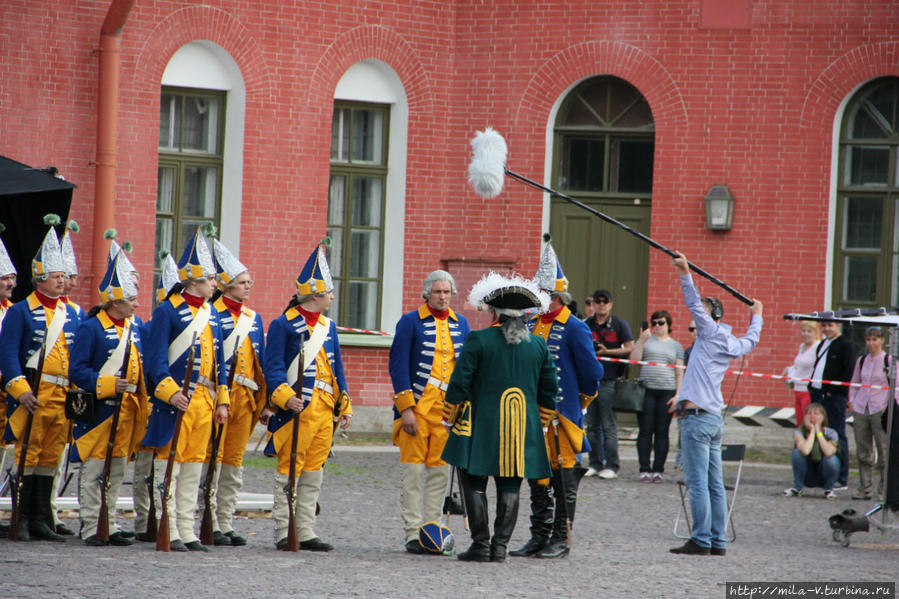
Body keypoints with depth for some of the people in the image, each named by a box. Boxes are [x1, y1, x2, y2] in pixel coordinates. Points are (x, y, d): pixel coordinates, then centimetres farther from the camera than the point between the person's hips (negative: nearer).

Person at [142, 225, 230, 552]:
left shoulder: (212, 314, 15)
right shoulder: (168, 311, -6)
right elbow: (155, 359, -11)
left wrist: (221, 400, 14)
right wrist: (170, 391, -21)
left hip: (204, 401, 7)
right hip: (176, 401, -7)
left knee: (194, 465, 9)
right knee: (170, 464, -4)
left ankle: (187, 531, 13)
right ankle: (169, 533, -2)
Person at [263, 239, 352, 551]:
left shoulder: (328, 326, 17)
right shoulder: (284, 325, -4)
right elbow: (273, 367, -8)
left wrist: (344, 406, 16)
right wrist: (285, 397, -22)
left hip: (325, 409, 7)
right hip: (298, 409, -7)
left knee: (313, 472, 8)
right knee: (289, 470, -4)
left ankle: (305, 532, 12)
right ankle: (283, 532, 0)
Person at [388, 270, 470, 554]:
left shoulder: (461, 324, 12)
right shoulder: (410, 322, -2)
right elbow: (398, 366, -6)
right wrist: (406, 408, -12)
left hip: (449, 408, 4)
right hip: (418, 405, -4)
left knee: (440, 471, 5)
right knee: (414, 470, -3)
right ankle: (412, 534, -1)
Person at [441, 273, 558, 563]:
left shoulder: (478, 340, -6)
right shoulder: (538, 345, 6)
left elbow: (459, 384, -6)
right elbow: (549, 391, 11)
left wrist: (452, 419, 7)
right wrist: (538, 424, 23)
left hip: (482, 426, -4)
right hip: (523, 429, 4)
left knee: (475, 484, 2)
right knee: (509, 487, 7)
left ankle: (481, 544, -4)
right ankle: (500, 545, 3)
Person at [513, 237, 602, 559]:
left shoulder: (575, 329, -8)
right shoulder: (530, 325, 11)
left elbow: (591, 371, -6)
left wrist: (584, 399, 7)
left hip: (561, 413, -6)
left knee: (563, 478, 0)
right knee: (536, 476, 10)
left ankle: (560, 540, 5)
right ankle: (539, 537, 16)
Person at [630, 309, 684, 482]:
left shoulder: (676, 346, 14)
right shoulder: (646, 340, 12)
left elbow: (679, 373, 11)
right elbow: (633, 360, 1)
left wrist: (678, 395, 1)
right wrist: (642, 341, -9)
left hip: (667, 392, 1)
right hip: (646, 390, -1)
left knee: (662, 432, -1)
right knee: (646, 430, -4)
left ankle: (658, 470, 2)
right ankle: (644, 470, -3)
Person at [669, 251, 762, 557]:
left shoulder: (712, 332, -4)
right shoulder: (731, 344, 16)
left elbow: (695, 304, -12)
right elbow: (750, 340, 37)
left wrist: (685, 273, -11)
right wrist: (756, 316, 54)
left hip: (697, 417, -9)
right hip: (714, 418, 9)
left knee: (697, 482, -10)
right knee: (714, 484, 8)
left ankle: (701, 540, -13)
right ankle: (718, 541, 8)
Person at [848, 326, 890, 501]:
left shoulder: (889, 361, -2)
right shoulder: (861, 361, 12)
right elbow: (854, 383, 22)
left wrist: (889, 406, -10)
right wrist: (852, 401, 8)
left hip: (880, 410, -5)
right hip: (860, 409, 5)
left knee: (883, 450, -7)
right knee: (863, 452, 6)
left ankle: (885, 488, -2)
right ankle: (865, 488, 11)